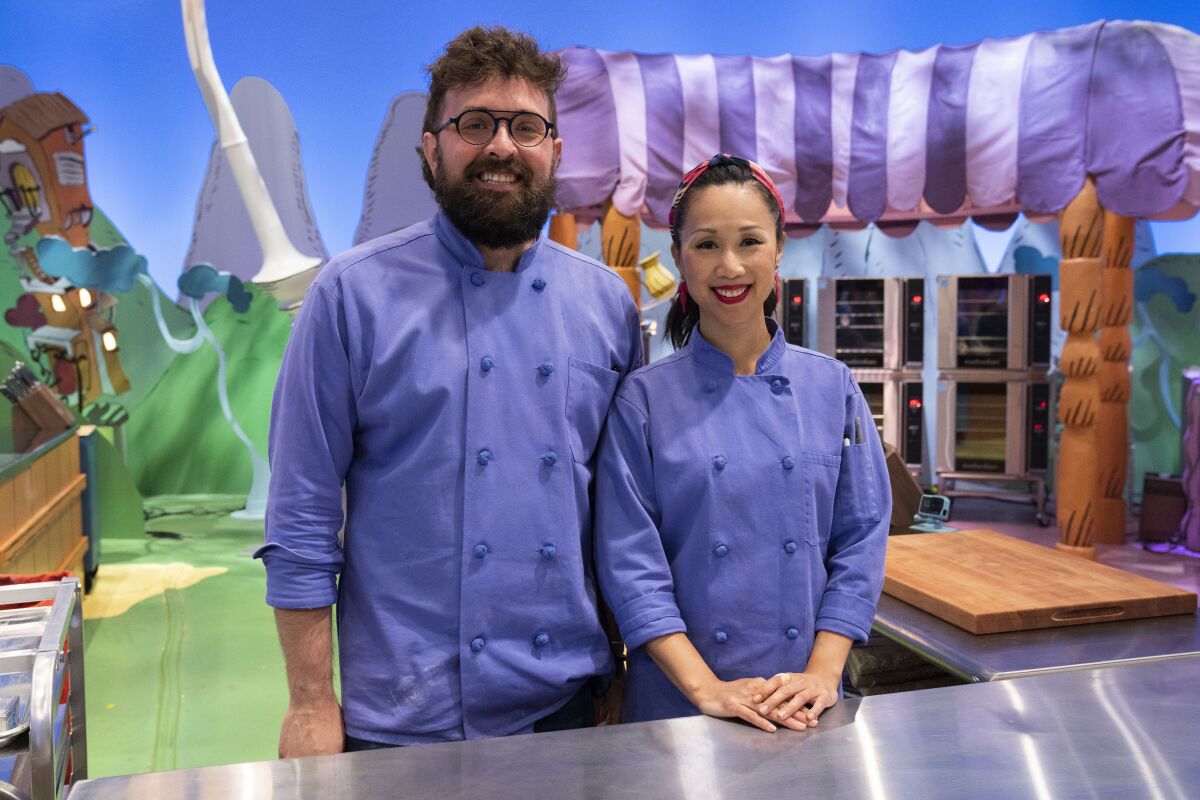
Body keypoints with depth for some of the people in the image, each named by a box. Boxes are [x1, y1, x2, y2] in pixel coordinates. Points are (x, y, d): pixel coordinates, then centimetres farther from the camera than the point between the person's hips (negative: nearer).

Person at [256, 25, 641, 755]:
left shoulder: (608, 304, 1)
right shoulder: (353, 294, -8)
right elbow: (301, 522, -6)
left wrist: (628, 670, 5)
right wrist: (311, 703, -6)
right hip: (403, 717, -2)